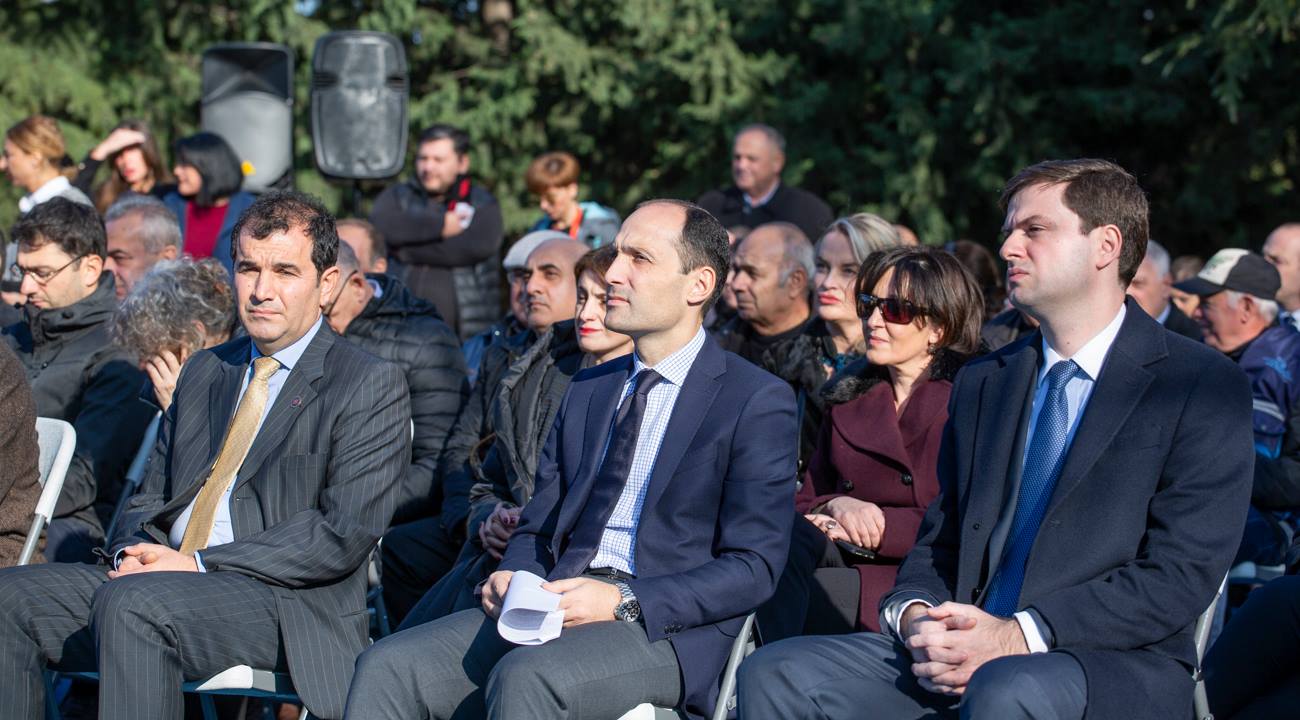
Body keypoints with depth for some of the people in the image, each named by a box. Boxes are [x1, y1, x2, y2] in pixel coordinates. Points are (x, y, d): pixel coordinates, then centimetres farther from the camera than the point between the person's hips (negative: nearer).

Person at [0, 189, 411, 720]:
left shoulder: (372, 387, -1)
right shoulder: (204, 372, 22)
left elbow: (343, 536, -11)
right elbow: (153, 497, 24)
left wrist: (201, 565, -15)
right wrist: (133, 552, -2)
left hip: (287, 607, -7)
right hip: (162, 584, 7)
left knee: (130, 603, -34)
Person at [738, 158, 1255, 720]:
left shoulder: (1206, 388, -1)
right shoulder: (981, 383, 19)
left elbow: (1181, 575, -10)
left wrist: (1017, 636, -18)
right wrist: (915, 617, -5)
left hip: (1116, 665, -6)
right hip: (962, 654, 6)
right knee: (774, 674, -15)